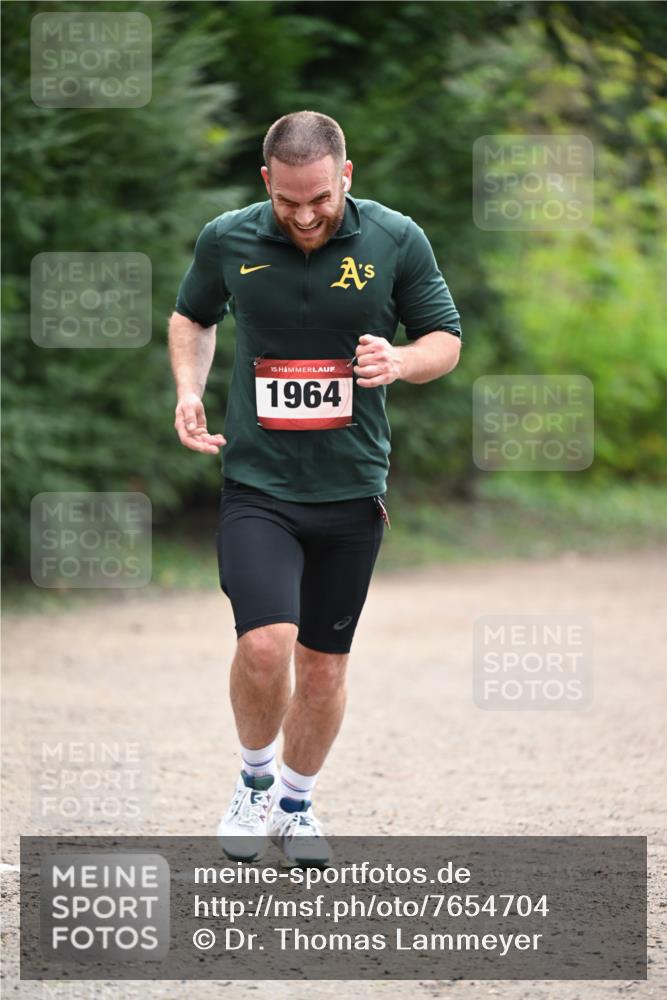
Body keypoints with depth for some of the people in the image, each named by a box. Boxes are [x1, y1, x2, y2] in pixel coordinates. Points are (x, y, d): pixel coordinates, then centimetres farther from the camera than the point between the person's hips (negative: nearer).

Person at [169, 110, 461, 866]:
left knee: (324, 668, 9)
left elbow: (445, 341, 5)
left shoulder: (397, 241, -5)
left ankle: (296, 803, 32)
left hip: (351, 491, 1)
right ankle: (255, 781, 9)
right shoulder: (227, 240, -3)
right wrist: (189, 390, -1)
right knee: (265, 644, -19)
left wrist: (400, 362, -17)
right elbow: (192, 317, 17)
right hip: (257, 486, -1)